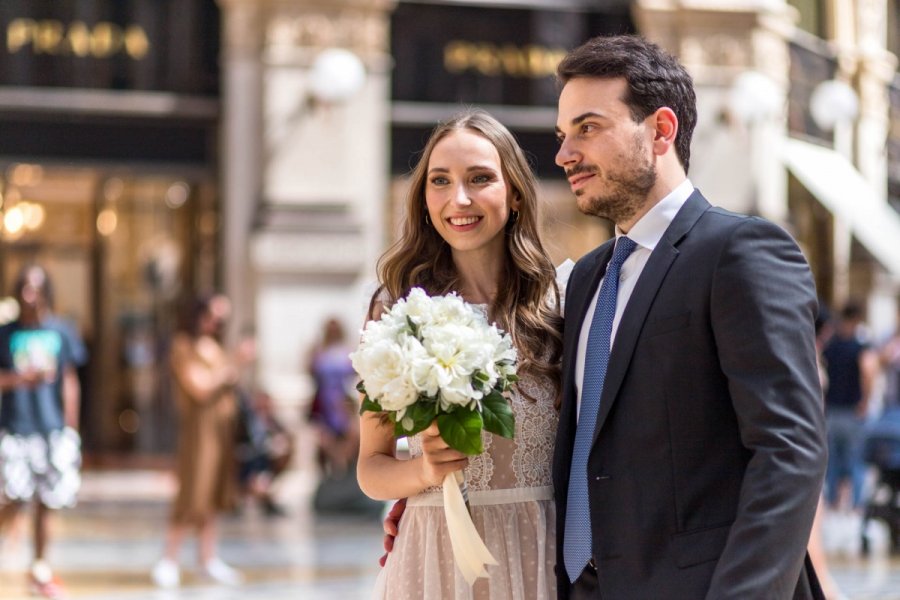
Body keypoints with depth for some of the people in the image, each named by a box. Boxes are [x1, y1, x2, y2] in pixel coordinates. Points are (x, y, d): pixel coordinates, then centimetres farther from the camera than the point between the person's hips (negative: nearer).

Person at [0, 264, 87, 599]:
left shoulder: (61, 332, 6)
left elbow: (70, 382, 8)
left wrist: (70, 429, 5)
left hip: (53, 429, 2)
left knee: (47, 502, 5)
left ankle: (40, 570, 17)